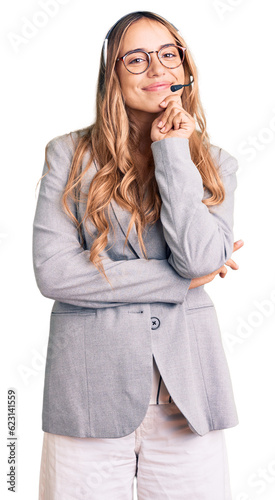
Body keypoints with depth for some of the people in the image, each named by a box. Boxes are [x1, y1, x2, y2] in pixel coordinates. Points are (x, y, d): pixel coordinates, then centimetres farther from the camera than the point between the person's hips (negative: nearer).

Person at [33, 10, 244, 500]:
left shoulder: (215, 165, 7)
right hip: (89, 395, -1)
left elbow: (202, 257, -10)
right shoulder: (69, 155, 1)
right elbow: (52, 271, -11)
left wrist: (172, 151, -9)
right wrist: (179, 280, -9)